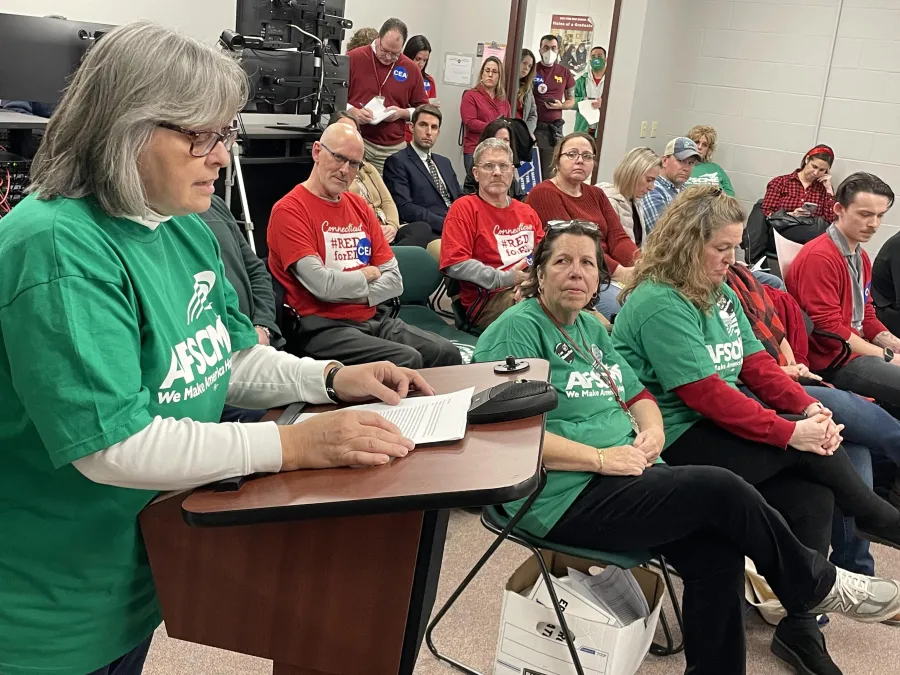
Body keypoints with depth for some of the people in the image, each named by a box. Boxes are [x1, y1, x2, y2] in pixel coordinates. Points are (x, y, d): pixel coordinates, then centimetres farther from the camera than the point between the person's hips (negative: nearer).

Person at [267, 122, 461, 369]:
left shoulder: (360, 207, 16)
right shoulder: (289, 210, -7)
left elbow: (394, 280, 10)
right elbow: (322, 285, -16)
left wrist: (352, 292, -8)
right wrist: (366, 275, 2)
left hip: (373, 318, 7)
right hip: (323, 327, -7)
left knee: (447, 353, -13)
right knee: (406, 361, -27)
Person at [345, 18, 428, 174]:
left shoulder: (411, 69, 5)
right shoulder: (354, 58, -1)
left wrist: (402, 113, -7)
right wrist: (353, 112, -16)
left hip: (393, 149, 2)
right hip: (356, 141, -2)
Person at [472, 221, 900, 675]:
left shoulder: (590, 329, 16)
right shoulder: (518, 329, -9)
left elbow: (639, 397, 22)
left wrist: (651, 431, -2)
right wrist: (601, 458, -20)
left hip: (628, 476, 8)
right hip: (565, 499, -8)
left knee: (717, 552, -15)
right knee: (722, 491, -16)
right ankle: (817, 585, 10)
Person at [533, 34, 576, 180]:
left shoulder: (565, 73, 10)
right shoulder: (532, 69, 3)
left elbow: (571, 101, 16)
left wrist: (560, 105, -4)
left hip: (554, 128, 2)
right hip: (532, 126, -2)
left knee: (549, 172, 2)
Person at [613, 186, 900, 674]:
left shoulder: (719, 293, 12)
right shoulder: (659, 303, -17)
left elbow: (755, 363, 9)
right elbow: (706, 392, -22)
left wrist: (809, 407, -9)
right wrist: (791, 432, -23)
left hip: (725, 428, 8)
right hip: (677, 443, -8)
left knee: (812, 494, -13)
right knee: (809, 449, -17)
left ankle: (800, 629, -3)